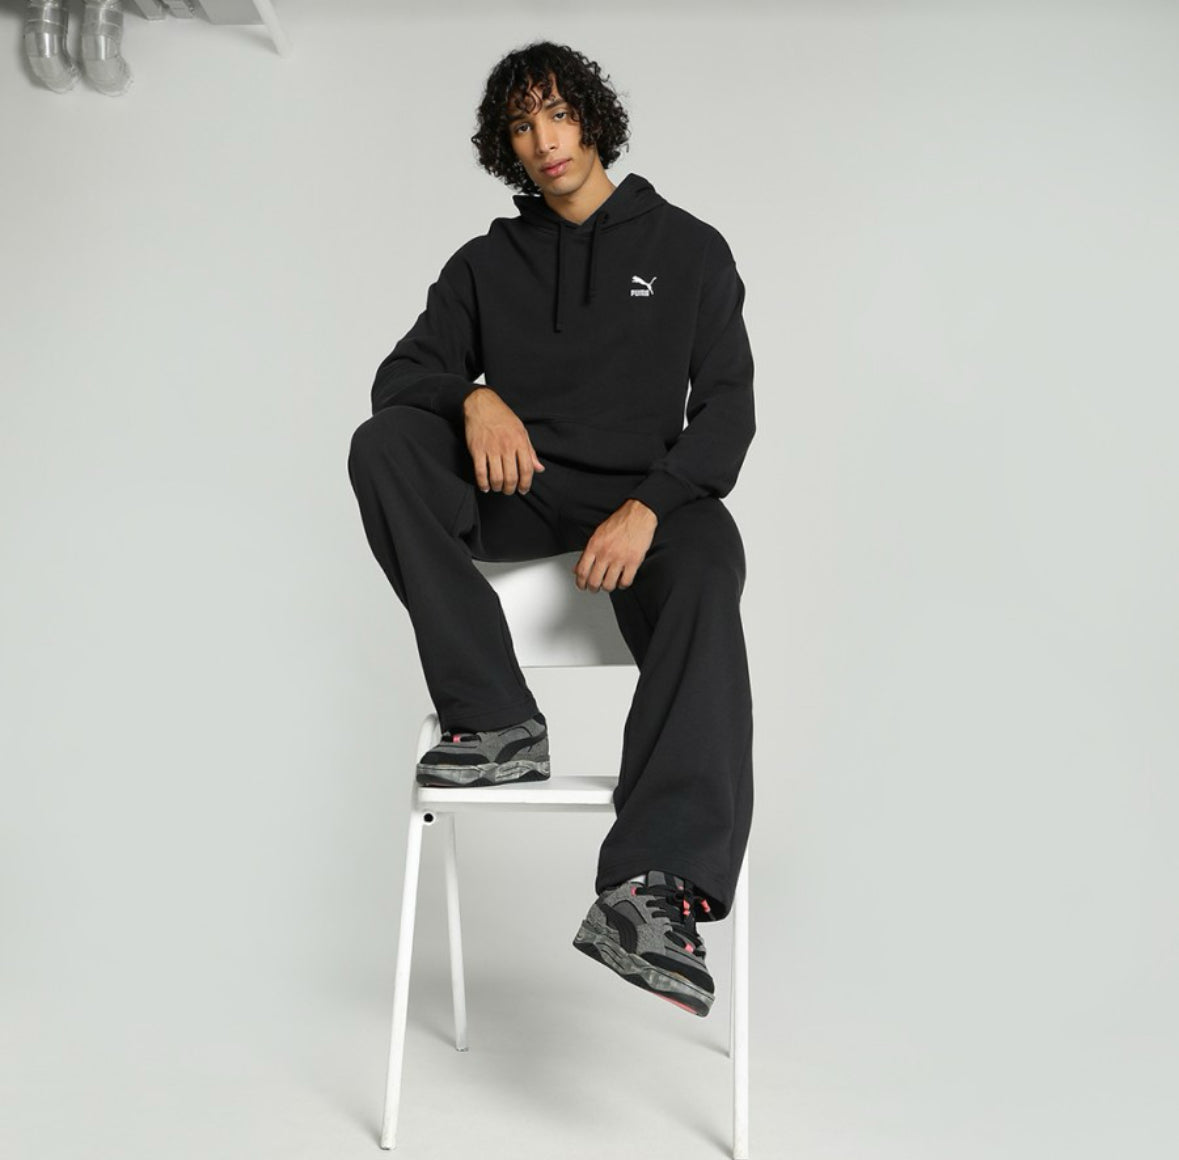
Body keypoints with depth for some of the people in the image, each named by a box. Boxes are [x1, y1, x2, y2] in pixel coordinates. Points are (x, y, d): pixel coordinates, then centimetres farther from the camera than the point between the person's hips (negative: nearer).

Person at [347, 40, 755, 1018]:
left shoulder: (690, 249, 10)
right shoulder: (487, 264, 17)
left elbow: (728, 407, 1)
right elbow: (403, 374, 7)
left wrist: (648, 508, -18)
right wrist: (474, 398, -18)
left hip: (649, 493, -2)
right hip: (519, 495, 3)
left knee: (706, 580, -36)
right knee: (383, 446, -25)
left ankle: (650, 892, -50)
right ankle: (497, 721, -28)